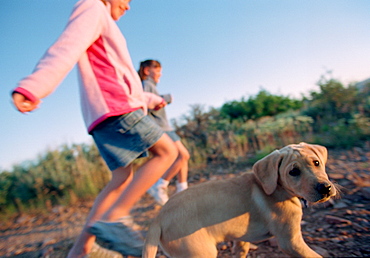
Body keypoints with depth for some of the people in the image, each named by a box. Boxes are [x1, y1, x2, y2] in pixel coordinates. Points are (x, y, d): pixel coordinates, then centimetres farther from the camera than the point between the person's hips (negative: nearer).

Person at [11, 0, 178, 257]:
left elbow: (122, 84, 36)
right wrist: (32, 87, -31)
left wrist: (152, 99, 43)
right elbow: (65, 50, -16)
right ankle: (114, 217, -15)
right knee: (167, 151, -7)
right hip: (113, 108, -9)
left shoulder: (102, 27, 33)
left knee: (123, 178, 7)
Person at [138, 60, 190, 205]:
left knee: (184, 156, 6)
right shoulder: (145, 84, -4)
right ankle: (159, 186, -8)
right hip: (158, 128, -10)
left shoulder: (151, 86, 24)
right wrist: (166, 98, -12)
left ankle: (182, 191, 9)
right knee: (183, 155, -16)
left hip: (164, 127, 10)